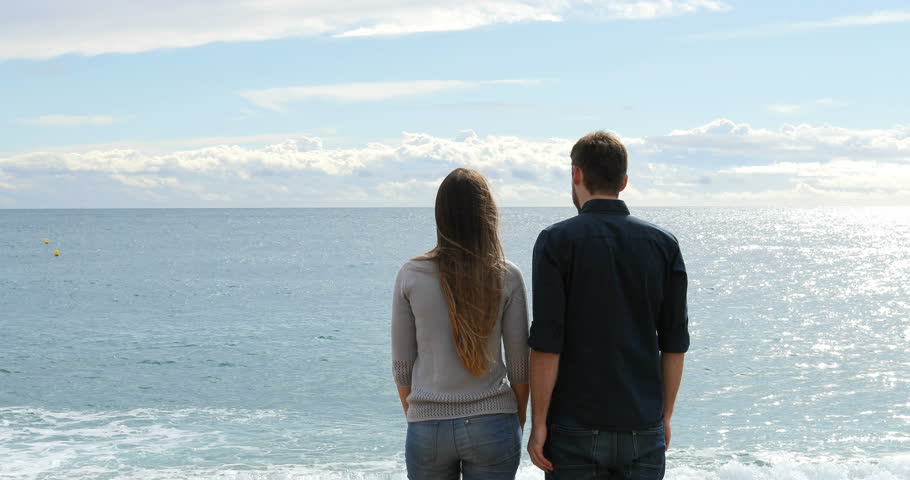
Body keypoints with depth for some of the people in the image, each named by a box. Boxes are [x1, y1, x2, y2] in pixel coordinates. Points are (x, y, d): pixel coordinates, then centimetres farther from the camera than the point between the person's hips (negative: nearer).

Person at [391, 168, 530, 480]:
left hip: (428, 429, 1)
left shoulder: (411, 276, -3)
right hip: (492, 425, 0)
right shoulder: (507, 276, -4)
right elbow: (519, 365, -1)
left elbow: (401, 366, 2)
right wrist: (518, 423, 14)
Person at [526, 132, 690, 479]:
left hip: (577, 428, -3)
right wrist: (665, 415, 15)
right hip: (643, 427, 3)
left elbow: (547, 343, -12)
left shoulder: (557, 241, -7)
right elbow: (675, 343, 5)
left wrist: (538, 423, -5)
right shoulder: (664, 244, 3)